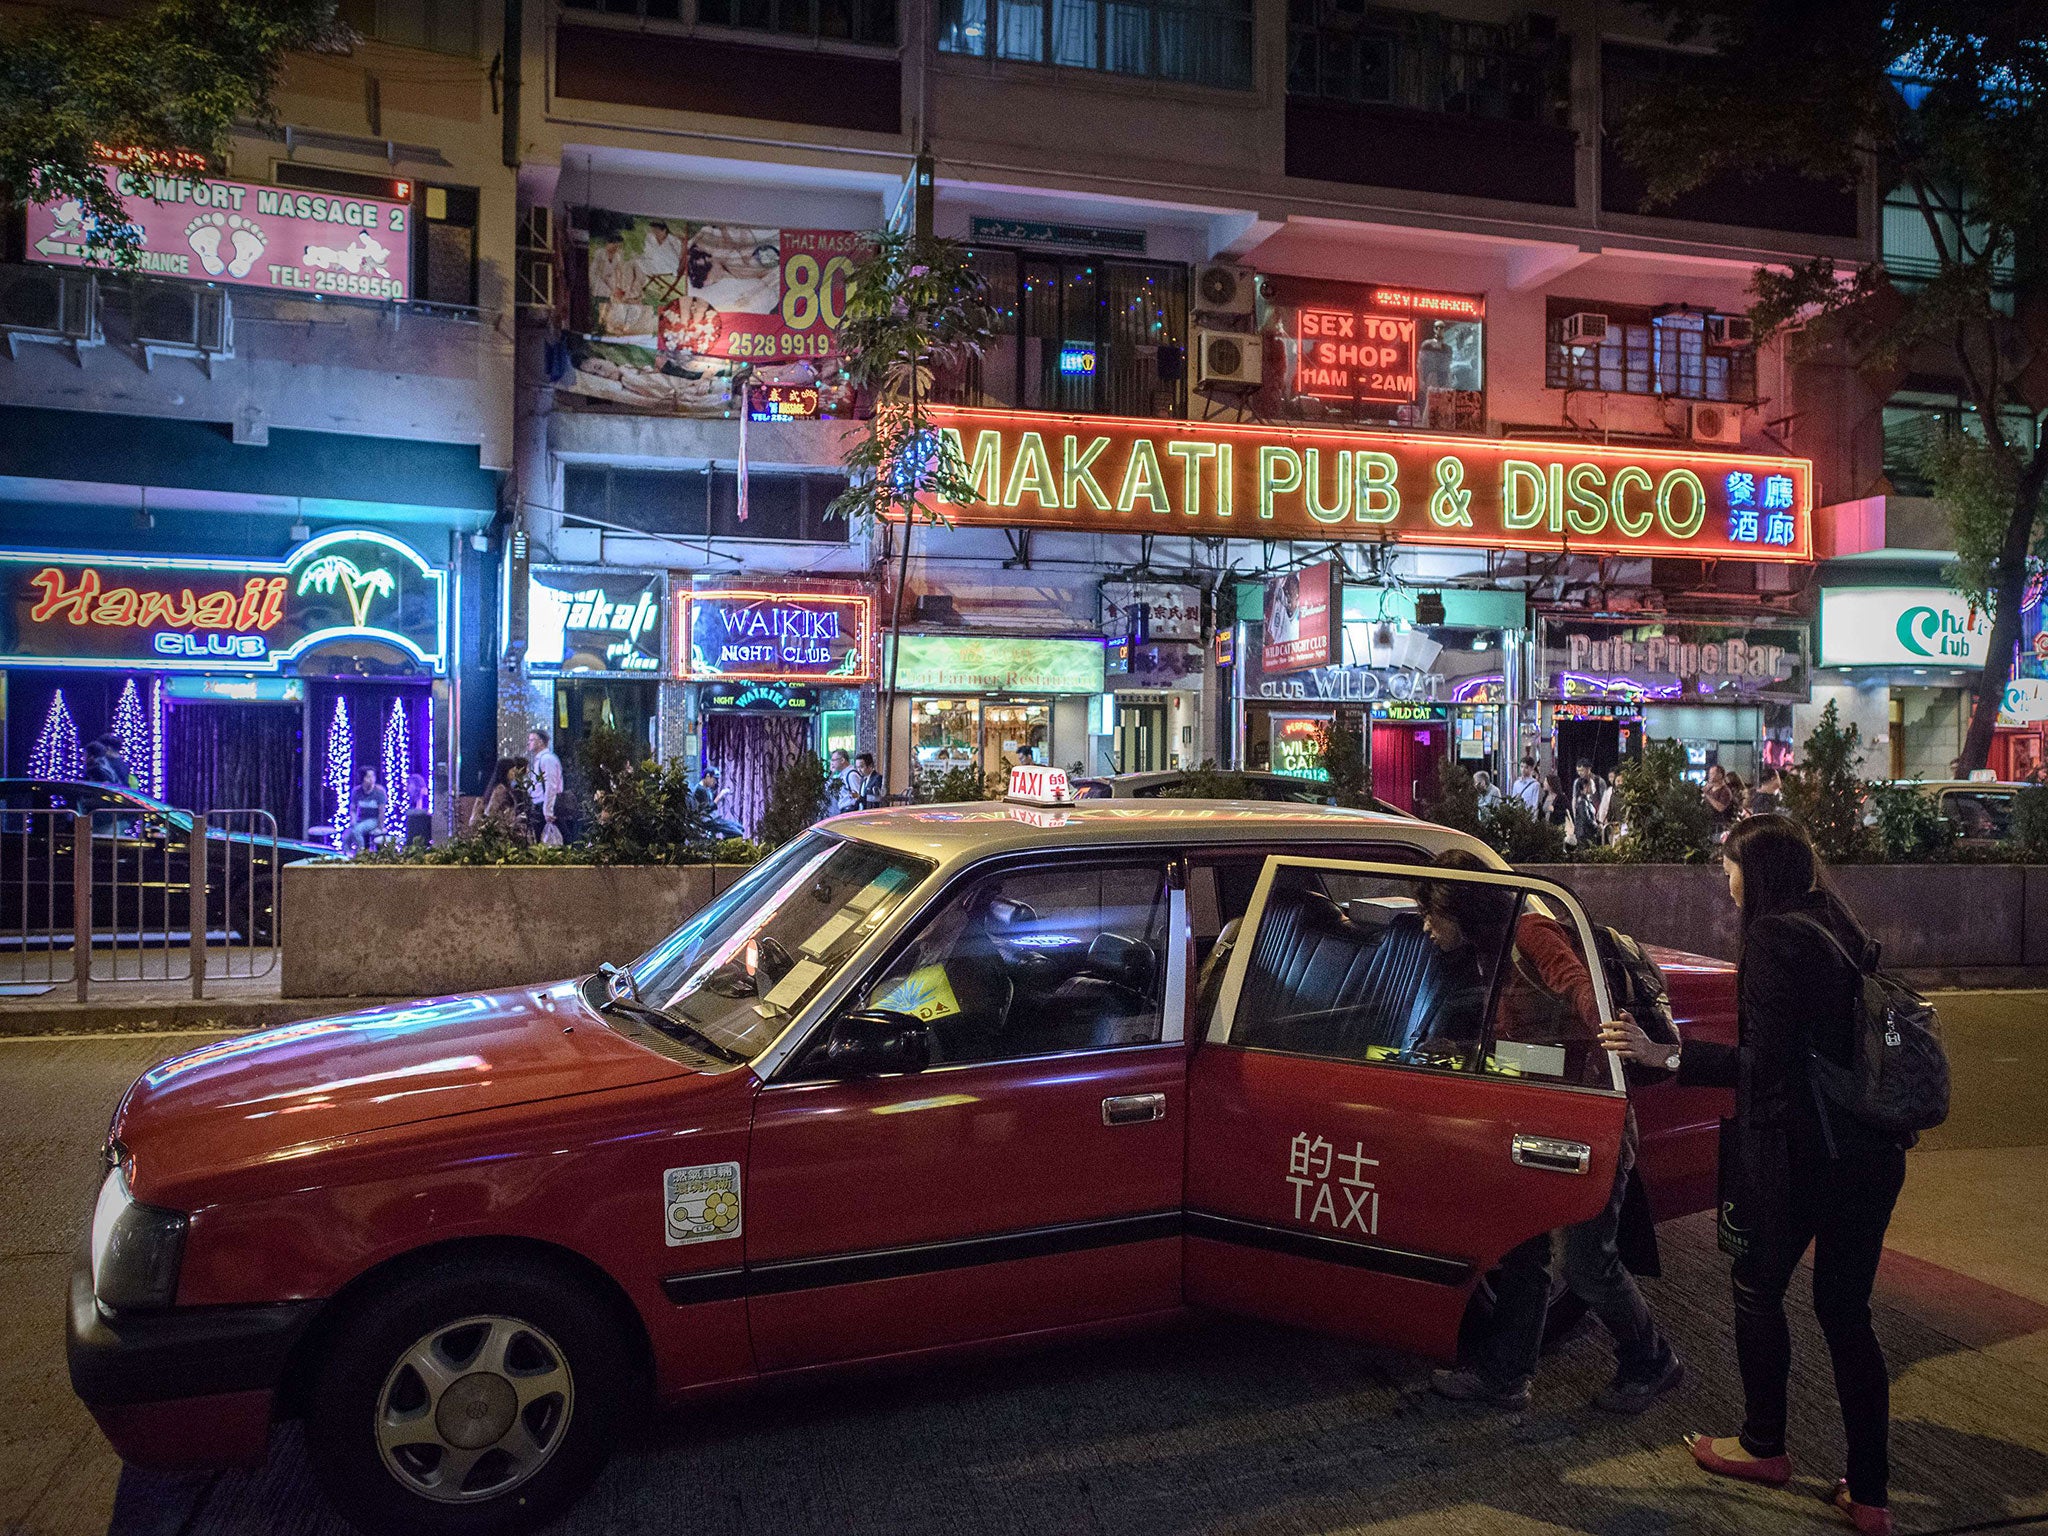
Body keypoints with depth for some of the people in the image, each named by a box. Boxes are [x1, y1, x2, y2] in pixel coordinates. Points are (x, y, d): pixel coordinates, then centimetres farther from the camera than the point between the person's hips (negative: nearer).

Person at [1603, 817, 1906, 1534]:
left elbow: (1767, 1063, -19)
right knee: (1846, 1312, 14)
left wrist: (1664, 1054, -16)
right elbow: (1834, 1042, 15)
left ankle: (1764, 1447, 29)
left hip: (1799, 1152, -7)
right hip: (1872, 1156, 7)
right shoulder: (1840, 932, 10)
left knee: (1758, 1288, 14)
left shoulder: (1773, 936, -14)